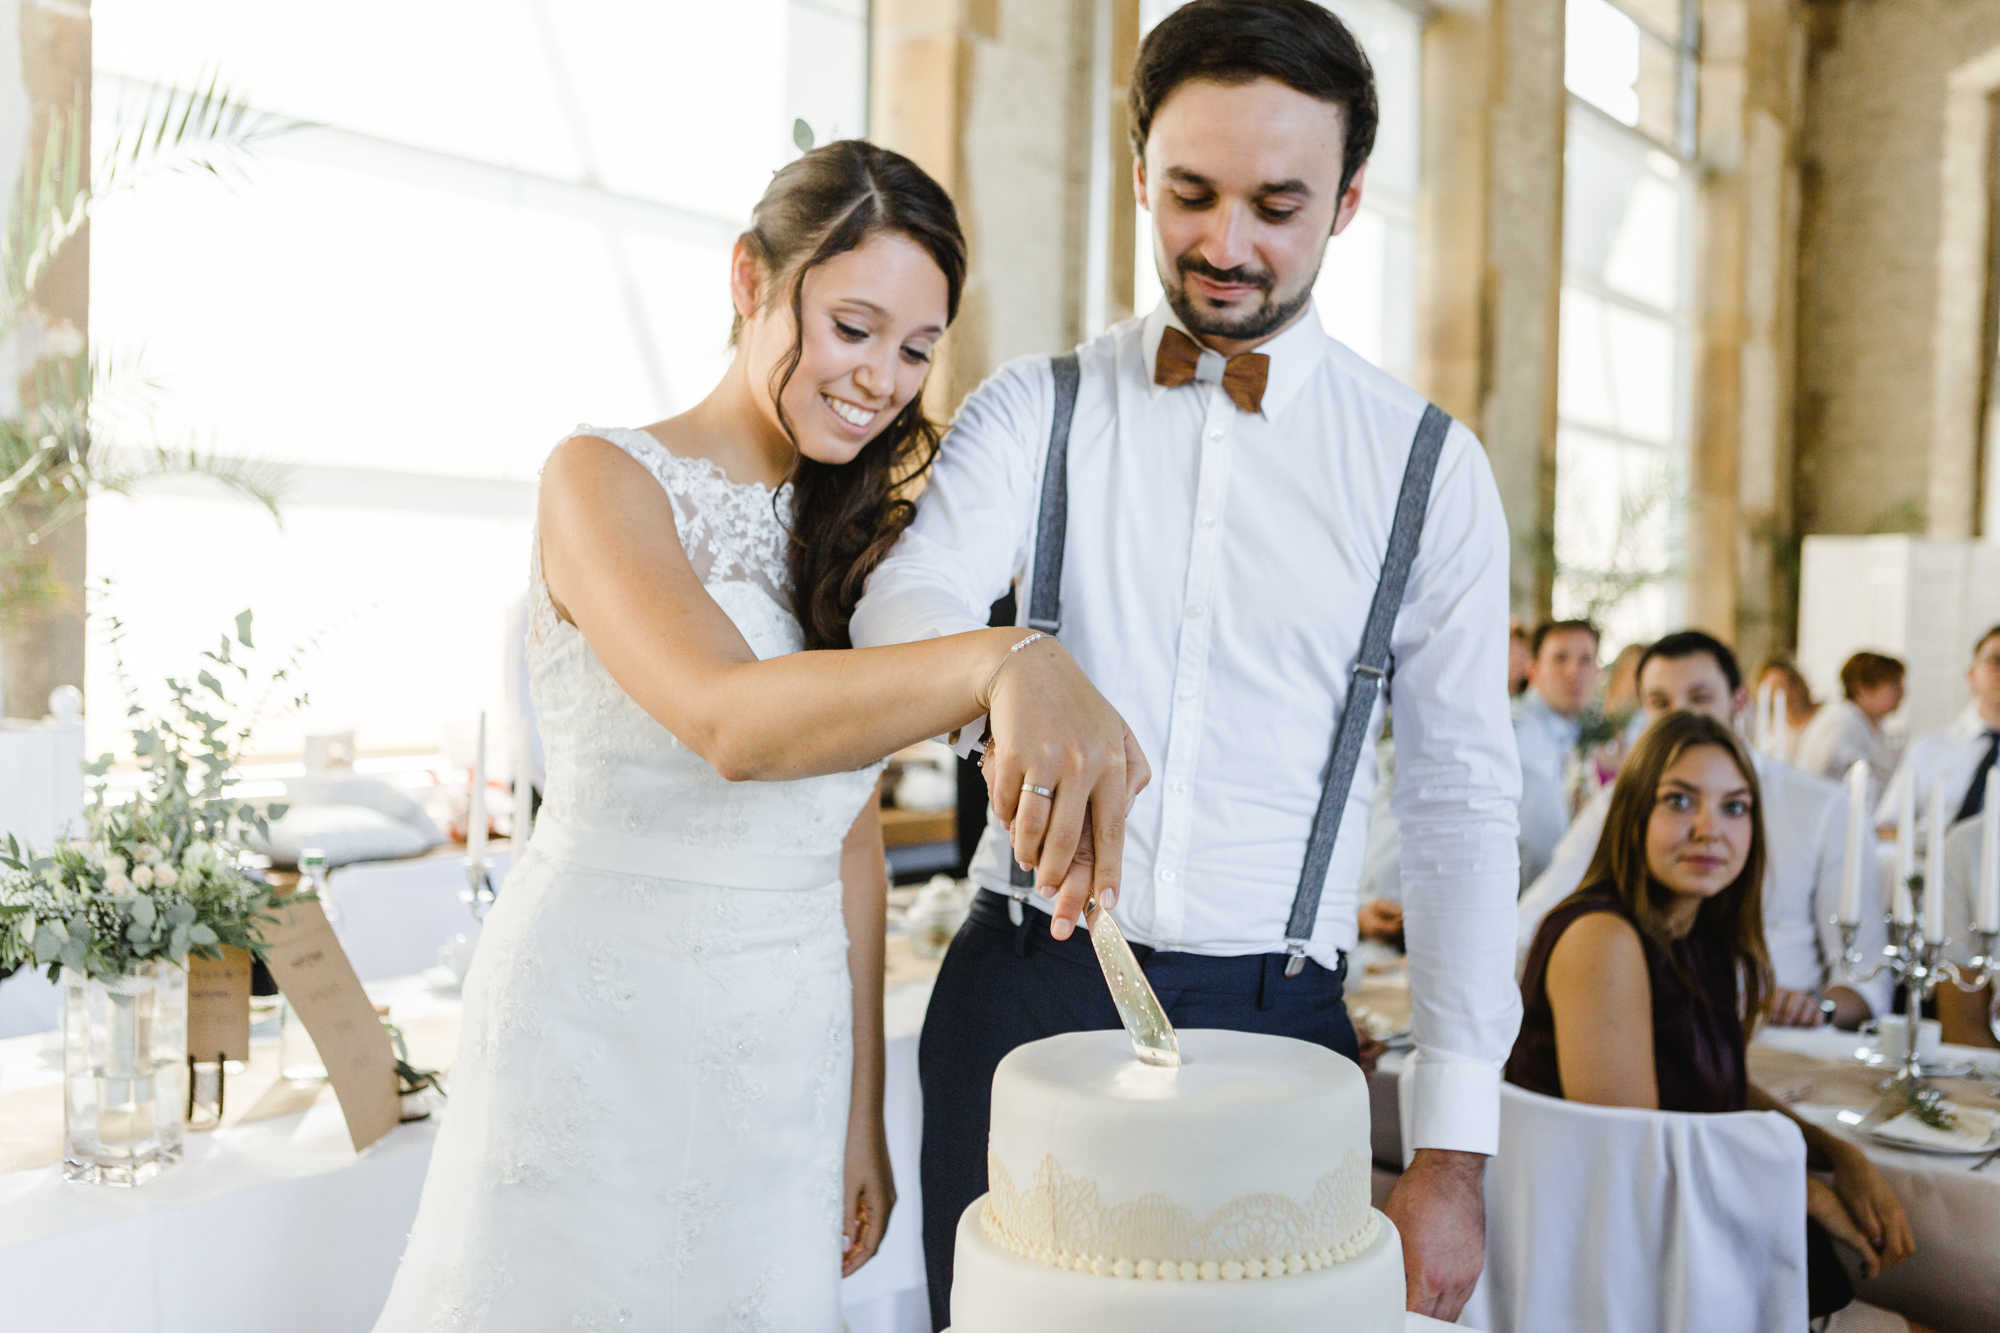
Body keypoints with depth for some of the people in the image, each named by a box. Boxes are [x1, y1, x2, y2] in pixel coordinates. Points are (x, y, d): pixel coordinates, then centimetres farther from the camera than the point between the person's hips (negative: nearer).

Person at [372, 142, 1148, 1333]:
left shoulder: (852, 536, 9)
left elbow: (852, 832, 9)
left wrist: (864, 1112, 8)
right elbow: (730, 722, -29)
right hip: (602, 1039, -5)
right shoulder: (603, 479, -9)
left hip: (789, 1054, 5)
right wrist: (1002, 664, -45)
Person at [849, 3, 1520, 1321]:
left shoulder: (1429, 463, 2)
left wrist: (1455, 1151, -3)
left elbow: (1463, 800, 1)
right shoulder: (1038, 408, 4)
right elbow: (907, 598, -13)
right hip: (1022, 997, 1)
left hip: (1276, 1020, 0)